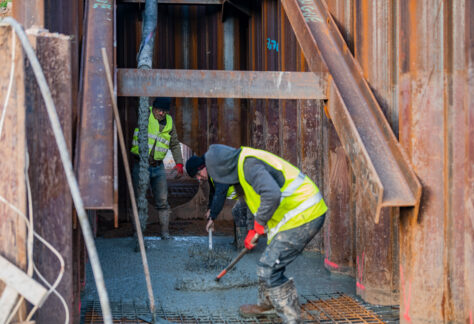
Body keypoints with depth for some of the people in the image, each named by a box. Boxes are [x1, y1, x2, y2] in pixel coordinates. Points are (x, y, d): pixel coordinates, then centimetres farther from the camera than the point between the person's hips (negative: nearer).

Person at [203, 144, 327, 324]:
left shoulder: (249, 164, -17)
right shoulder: (246, 161, 17)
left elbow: (271, 194, -33)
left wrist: (259, 223, -17)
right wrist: (254, 231, 28)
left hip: (302, 218, -11)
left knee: (268, 268, -7)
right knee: (269, 263, 23)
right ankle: (266, 304, 43)